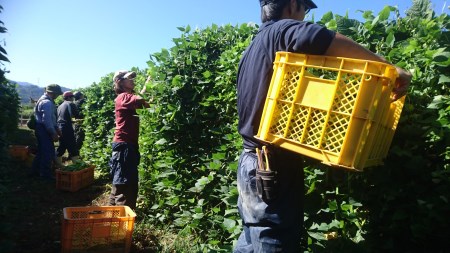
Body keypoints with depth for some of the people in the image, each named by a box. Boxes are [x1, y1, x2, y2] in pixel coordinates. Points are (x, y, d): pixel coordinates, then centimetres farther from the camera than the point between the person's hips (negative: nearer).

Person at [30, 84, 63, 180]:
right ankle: (46, 174, 3)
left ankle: (35, 171, 28)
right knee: (48, 153, -4)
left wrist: (57, 129, 17)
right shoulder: (47, 103, -19)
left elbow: (51, 118, 19)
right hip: (44, 130, -11)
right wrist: (53, 133, -19)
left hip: (41, 129, 11)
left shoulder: (44, 100, 15)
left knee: (41, 151, 18)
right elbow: (47, 120, -24)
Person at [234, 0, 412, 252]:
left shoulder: (254, 47, 18)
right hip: (274, 165, -9)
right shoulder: (280, 31, -10)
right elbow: (328, 41, -30)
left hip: (253, 160, 9)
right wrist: (387, 66, -20)